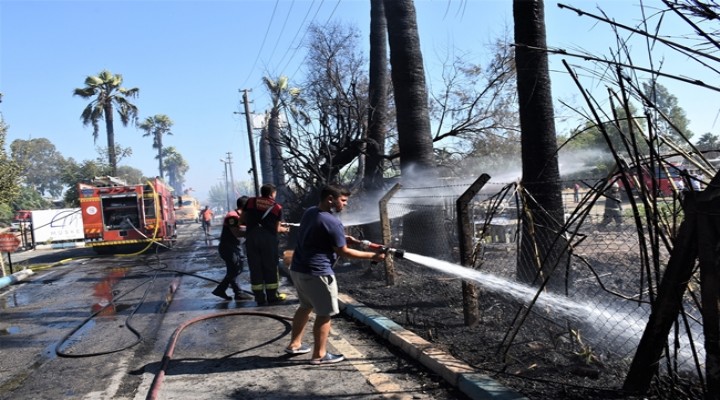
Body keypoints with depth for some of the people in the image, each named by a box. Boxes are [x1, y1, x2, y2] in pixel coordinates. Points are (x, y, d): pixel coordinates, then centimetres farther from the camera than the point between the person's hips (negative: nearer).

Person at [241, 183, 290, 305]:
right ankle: (272, 296, 13)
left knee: (255, 267, 8)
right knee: (271, 267, 9)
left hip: (252, 237, 2)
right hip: (269, 238, -2)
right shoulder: (277, 207, 4)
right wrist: (285, 229, 25)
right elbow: (277, 229, 4)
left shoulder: (250, 202, 8)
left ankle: (259, 298, 11)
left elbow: (243, 220, 11)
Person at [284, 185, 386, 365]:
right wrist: (372, 256, -6)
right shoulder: (332, 222, -20)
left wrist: (343, 239, 13)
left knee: (306, 306, 24)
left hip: (298, 269, 9)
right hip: (317, 273, -9)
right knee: (324, 314, 4)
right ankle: (319, 355, 12)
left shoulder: (309, 212, 7)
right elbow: (343, 252, -13)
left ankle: (294, 344, 34)